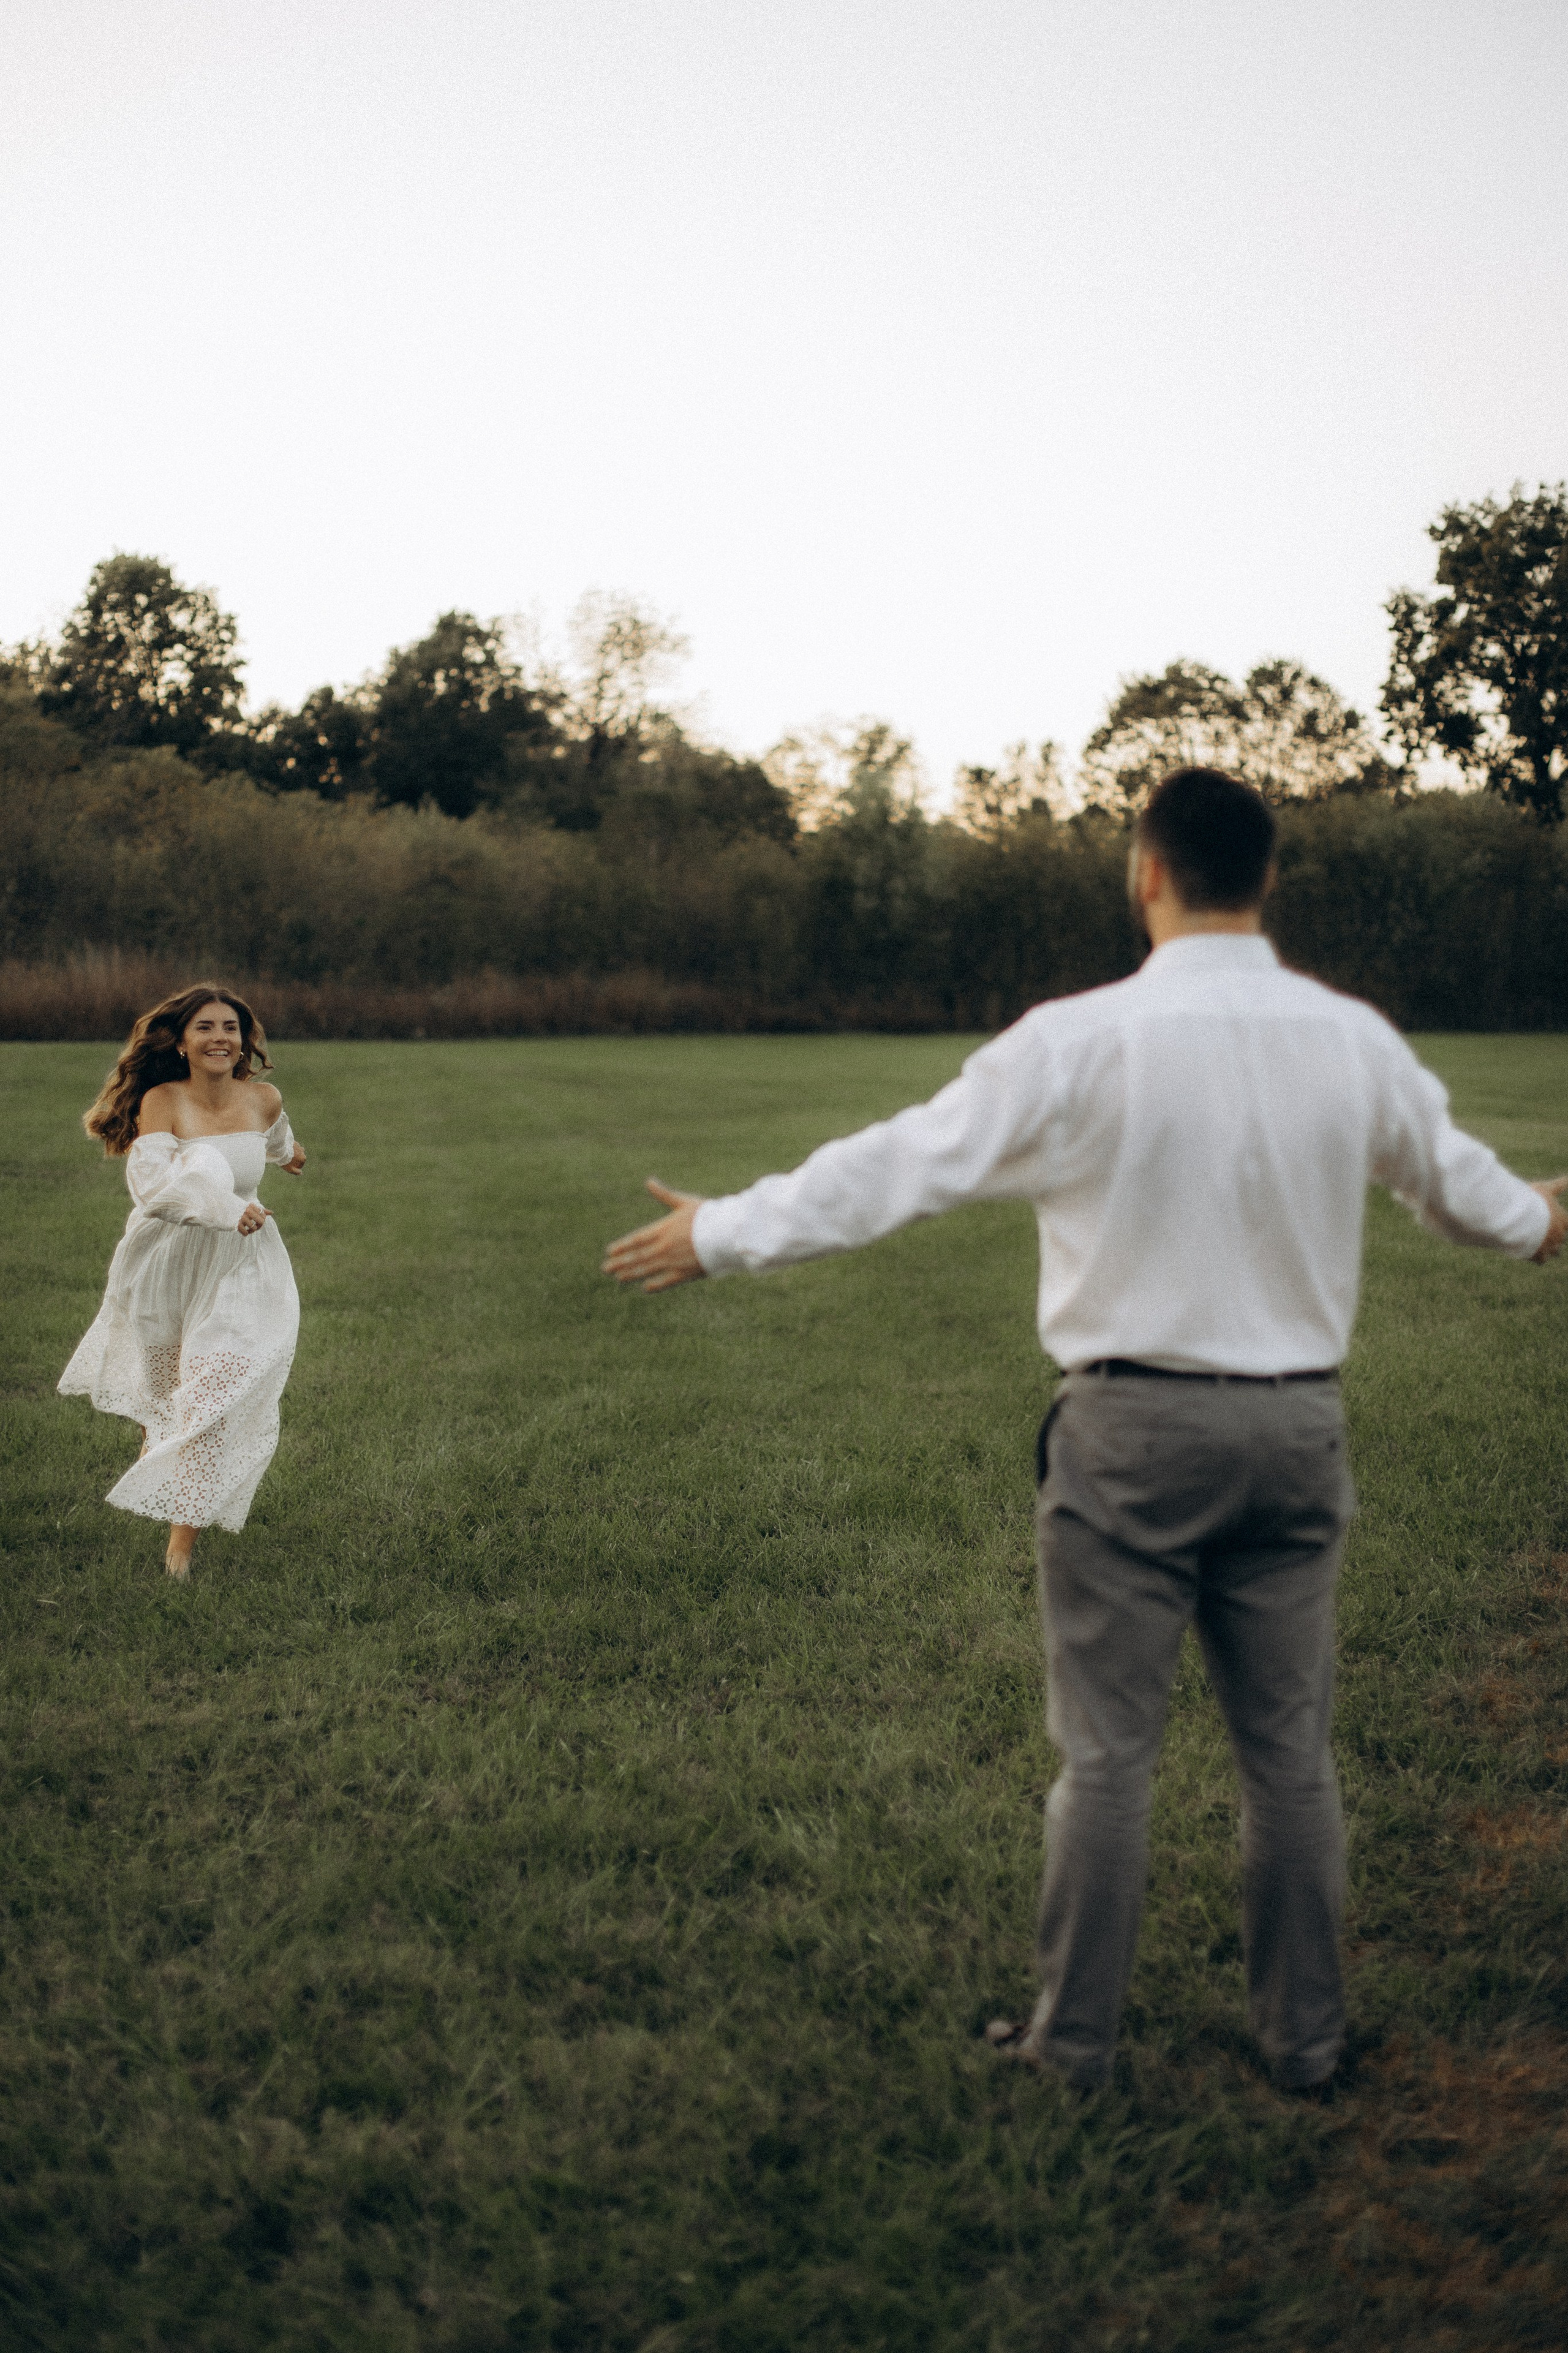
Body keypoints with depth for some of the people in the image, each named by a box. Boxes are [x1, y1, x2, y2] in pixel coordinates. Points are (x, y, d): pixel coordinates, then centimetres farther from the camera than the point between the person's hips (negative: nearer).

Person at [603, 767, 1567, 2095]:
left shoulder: (1083, 1042, -14)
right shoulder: (1355, 1042, -1)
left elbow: (898, 1165, -10)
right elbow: (1458, 1180, 17)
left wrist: (719, 1235, 1)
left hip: (1136, 1429, -4)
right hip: (1295, 1424, 4)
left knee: (1109, 1751, 7)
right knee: (1290, 1749, 15)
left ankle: (1076, 2042, 20)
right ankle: (1305, 2037, 27)